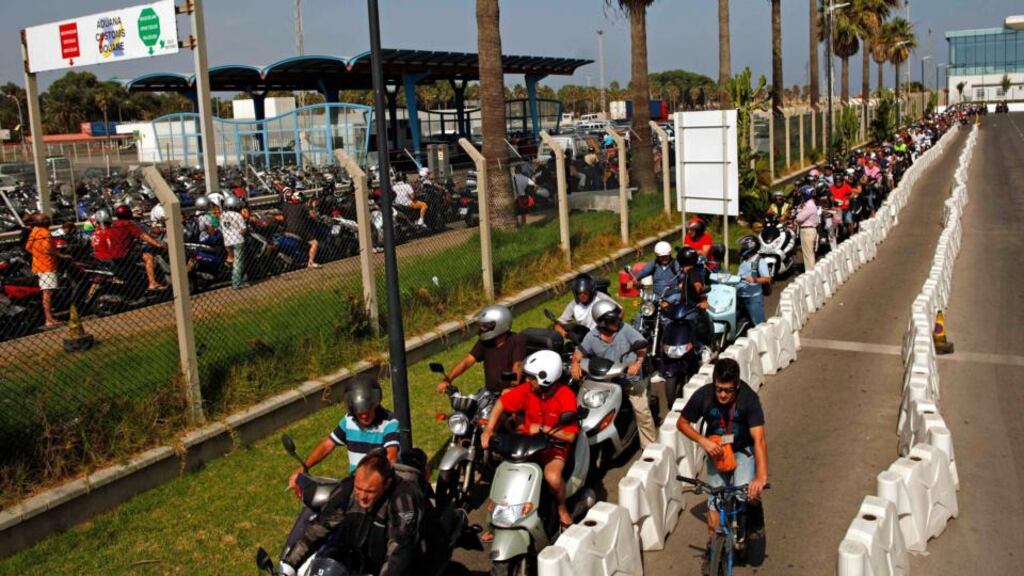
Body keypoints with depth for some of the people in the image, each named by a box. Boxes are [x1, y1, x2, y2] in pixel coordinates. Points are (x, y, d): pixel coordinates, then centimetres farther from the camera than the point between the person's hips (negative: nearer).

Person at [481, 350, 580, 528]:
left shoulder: (566, 397, -22)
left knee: (553, 477, -33)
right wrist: (488, 429, -16)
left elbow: (570, 436, -22)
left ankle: (562, 509, 0)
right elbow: (502, 402, -3)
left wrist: (542, 429, -24)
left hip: (555, 443, -4)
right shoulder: (527, 389, -12)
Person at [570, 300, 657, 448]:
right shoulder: (592, 336, -5)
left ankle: (650, 446, 15)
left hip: (632, 380, -2)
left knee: (643, 414, 1)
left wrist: (638, 362, -30)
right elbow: (580, 351, 0)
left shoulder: (625, 329, -12)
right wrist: (575, 363, -23)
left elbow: (642, 345, -14)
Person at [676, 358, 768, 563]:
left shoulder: (748, 397, -30)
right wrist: (703, 441, -25)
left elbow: (759, 439, -36)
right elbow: (682, 423, -9)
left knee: (747, 492, -21)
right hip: (716, 450, 2)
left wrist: (762, 477, -46)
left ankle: (755, 519, 13)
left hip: (743, 450, -2)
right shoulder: (703, 395, -25)